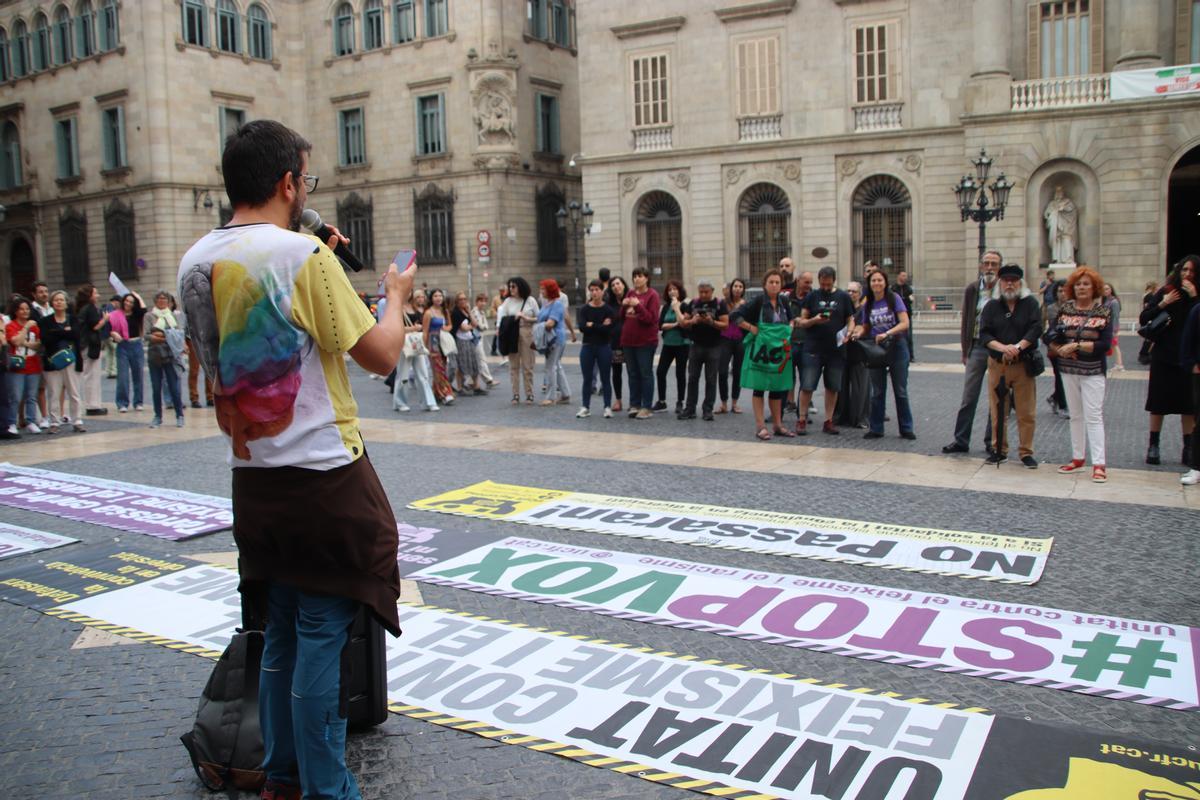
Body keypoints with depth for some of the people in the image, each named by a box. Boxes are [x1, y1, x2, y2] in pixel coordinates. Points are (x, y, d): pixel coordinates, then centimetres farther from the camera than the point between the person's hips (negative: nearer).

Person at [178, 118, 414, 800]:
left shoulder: (196, 263, 7)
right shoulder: (304, 254, -15)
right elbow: (381, 355, -14)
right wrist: (397, 295, 5)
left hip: (254, 478, 8)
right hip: (324, 475, -7)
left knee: (282, 628, 17)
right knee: (323, 631, 1)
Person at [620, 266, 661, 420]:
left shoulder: (652, 295, -6)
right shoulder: (630, 293, 11)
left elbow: (652, 318, -14)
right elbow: (621, 315, 15)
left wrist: (638, 305, -23)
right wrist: (624, 305, -5)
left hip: (646, 341, -6)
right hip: (628, 339, 6)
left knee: (646, 374, -1)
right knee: (633, 374, 11)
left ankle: (647, 407, 4)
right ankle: (634, 405, 19)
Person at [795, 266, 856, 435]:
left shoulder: (843, 297, 7)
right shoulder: (812, 296, 5)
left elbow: (850, 320, 9)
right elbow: (801, 322, 4)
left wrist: (849, 333, -12)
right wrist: (814, 320, -17)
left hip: (836, 349, 2)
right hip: (813, 349, -2)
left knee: (833, 387, 7)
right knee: (807, 386, -5)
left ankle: (828, 421, 16)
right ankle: (802, 420, 6)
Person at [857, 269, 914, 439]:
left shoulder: (894, 298, -6)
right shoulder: (867, 305, 5)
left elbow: (905, 323, -13)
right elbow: (865, 328, 11)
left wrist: (886, 334, -26)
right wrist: (857, 334, -12)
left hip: (896, 347, -3)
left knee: (900, 390, 3)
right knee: (877, 392, 8)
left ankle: (906, 429, 11)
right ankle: (876, 429, 15)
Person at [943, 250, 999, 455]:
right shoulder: (972, 289, 5)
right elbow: (965, 321, 9)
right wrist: (965, 351, 5)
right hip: (977, 347, 2)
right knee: (968, 397, 3)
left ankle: (992, 442, 17)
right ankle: (961, 440, 10)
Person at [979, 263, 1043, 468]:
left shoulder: (1030, 303, 4)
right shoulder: (991, 306, 7)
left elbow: (1036, 329, -8)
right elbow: (984, 334, -3)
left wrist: (1018, 346, -23)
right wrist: (1002, 347, -21)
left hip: (1024, 365, -1)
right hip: (997, 365, 1)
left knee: (1026, 412, 2)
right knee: (998, 411, 6)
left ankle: (1026, 452, 13)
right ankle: (999, 450, 18)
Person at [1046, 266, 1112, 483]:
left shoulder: (1104, 310, -4)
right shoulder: (1065, 308, 5)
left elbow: (1105, 344, -11)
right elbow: (1051, 337, 5)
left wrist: (1076, 346, -18)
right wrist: (1060, 349, -14)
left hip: (1093, 371, -4)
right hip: (1068, 369, 4)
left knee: (1093, 416, -8)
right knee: (1075, 415, 11)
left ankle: (1099, 464, -8)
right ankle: (1078, 458, 19)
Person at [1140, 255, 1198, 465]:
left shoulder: (1196, 295, 1)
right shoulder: (1165, 292, 2)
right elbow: (1143, 319, 0)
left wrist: (1194, 297, -18)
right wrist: (1162, 304, -13)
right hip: (1163, 356, 0)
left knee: (1188, 405, 5)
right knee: (1158, 403, 5)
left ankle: (1188, 448, 14)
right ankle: (1153, 446, 13)